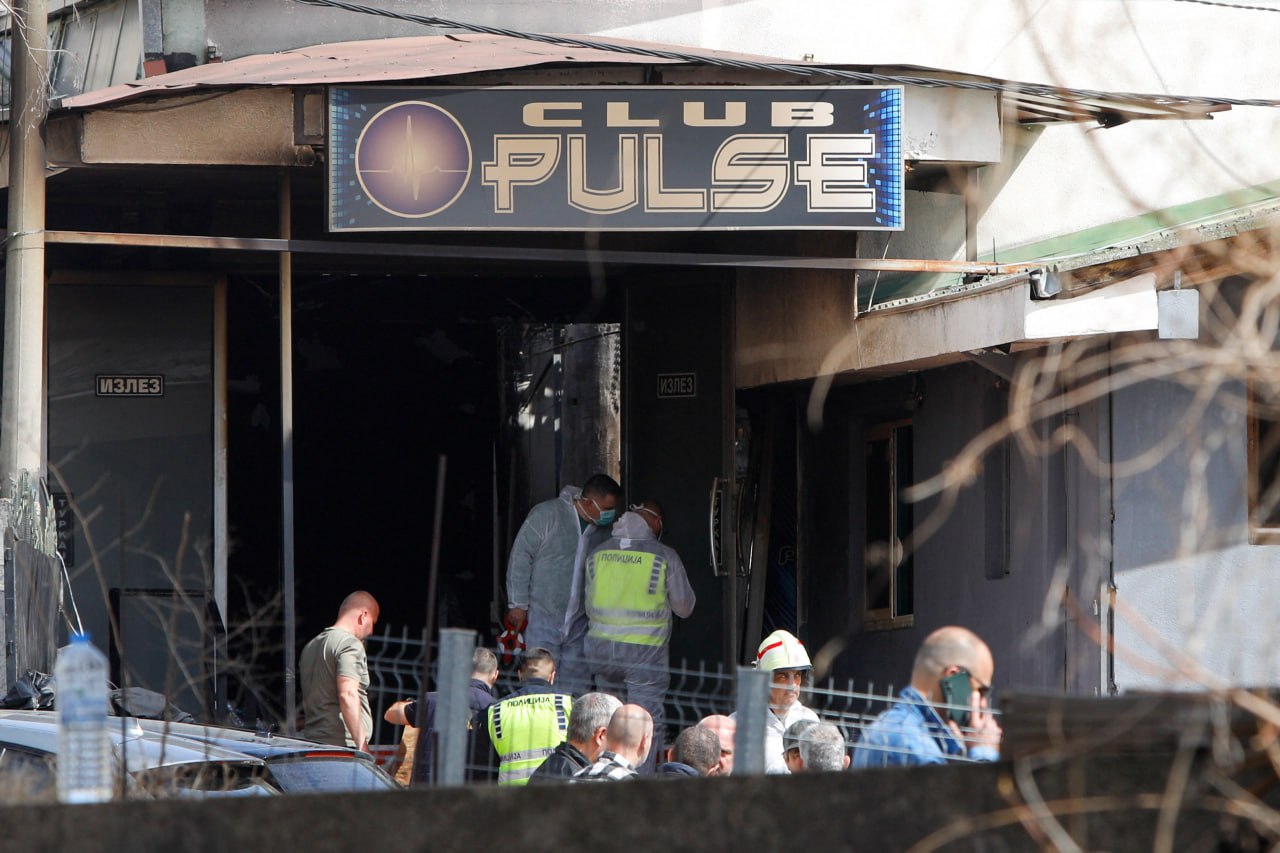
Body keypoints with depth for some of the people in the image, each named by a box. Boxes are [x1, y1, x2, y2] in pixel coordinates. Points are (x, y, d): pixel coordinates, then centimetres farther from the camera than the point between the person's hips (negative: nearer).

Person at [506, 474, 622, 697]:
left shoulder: (604, 529, 5)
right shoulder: (547, 515, -10)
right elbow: (520, 556, -7)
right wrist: (518, 604, -8)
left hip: (579, 622, 5)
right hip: (542, 617, -5)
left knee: (576, 683, 4)